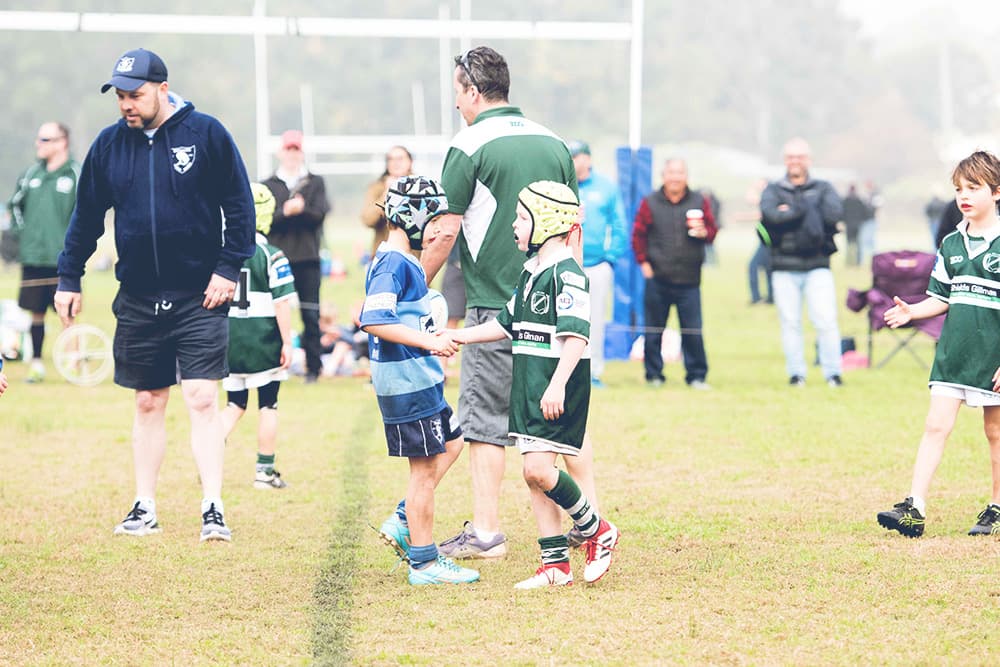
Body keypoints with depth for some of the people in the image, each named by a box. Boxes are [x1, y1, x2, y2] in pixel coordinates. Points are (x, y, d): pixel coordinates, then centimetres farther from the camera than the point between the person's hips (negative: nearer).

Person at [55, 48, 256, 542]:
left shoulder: (206, 134, -5)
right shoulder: (109, 144, 5)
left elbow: (239, 205, -2)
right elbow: (86, 216, 13)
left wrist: (228, 268, -9)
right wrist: (68, 279, 10)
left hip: (199, 298, -4)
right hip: (138, 300, 4)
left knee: (201, 400, -9)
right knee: (148, 404, 10)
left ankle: (213, 510, -8)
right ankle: (144, 509, 17)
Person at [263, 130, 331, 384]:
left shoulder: (315, 183, 12)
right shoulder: (268, 186, 11)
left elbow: (320, 214, -2)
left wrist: (301, 209, -19)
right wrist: (285, 212, -17)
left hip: (308, 258, 0)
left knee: (311, 315, -2)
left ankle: (313, 367, 4)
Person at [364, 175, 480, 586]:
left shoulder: (403, 262, 14)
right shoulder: (393, 264, -17)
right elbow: (374, 321, -27)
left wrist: (433, 337, 18)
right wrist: (428, 342, -28)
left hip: (421, 381, 10)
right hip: (407, 383, -10)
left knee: (451, 444, 20)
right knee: (425, 467, -3)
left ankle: (403, 523, 18)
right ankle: (424, 563, 3)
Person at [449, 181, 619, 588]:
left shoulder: (566, 274, -14)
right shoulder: (531, 271, 16)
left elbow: (576, 336, -22)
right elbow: (508, 324, 27)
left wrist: (557, 386, -29)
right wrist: (457, 337, 23)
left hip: (557, 388, -10)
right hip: (528, 386, 10)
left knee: (538, 469, -15)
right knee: (534, 475, 8)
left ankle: (597, 531, 3)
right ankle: (555, 565, 12)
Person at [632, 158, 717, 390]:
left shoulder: (699, 203, 7)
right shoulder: (650, 203, 5)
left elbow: (713, 231, 10)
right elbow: (638, 234, 8)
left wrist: (703, 232, -13)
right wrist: (643, 262, 0)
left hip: (689, 280, 0)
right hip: (658, 278, 0)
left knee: (693, 330, -3)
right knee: (653, 329, 5)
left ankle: (696, 375, 5)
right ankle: (654, 374, 15)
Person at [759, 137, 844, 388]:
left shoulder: (822, 189, 12)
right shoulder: (773, 190, 11)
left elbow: (835, 212, -8)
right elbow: (769, 214, -11)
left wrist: (792, 211, -7)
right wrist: (806, 210, -10)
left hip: (817, 266, -1)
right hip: (784, 267, 1)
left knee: (826, 319, -9)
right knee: (790, 322, 1)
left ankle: (833, 372, -2)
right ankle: (796, 373, 7)